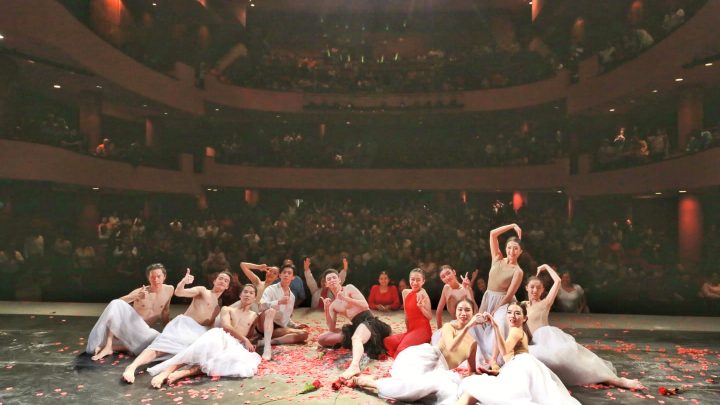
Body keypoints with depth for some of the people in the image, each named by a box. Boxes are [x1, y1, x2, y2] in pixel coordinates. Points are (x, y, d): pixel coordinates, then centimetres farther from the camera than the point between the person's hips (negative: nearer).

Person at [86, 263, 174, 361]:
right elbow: (118, 302, -21)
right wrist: (135, 297, -36)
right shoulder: (140, 291, -8)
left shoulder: (169, 290, -1)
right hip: (126, 324, -2)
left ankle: (113, 347, -24)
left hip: (143, 330, 2)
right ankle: (107, 347, -31)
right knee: (116, 304, -30)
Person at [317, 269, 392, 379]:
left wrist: (346, 298, -15)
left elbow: (365, 305, -7)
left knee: (356, 338, -41)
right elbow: (332, 328, 8)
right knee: (321, 339, 2)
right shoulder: (333, 305, 17)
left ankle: (354, 366, -66)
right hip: (355, 327, 7)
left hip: (368, 321, -7)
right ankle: (350, 342, -5)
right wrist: (326, 309, -4)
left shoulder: (349, 288, 4)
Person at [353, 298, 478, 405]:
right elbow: (451, 348, -14)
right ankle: (371, 382, -20)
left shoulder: (473, 340, 21)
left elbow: (472, 368, 34)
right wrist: (467, 327, -17)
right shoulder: (449, 326, 8)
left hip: (439, 370, 5)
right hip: (427, 357, -4)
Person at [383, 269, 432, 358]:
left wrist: (421, 306, -28)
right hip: (411, 330, 8)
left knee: (402, 349, -30)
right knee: (387, 342, -13)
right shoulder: (405, 292, 10)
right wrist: (408, 330, 16)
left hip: (422, 330, -8)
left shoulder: (422, 293, -11)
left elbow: (430, 317, -12)